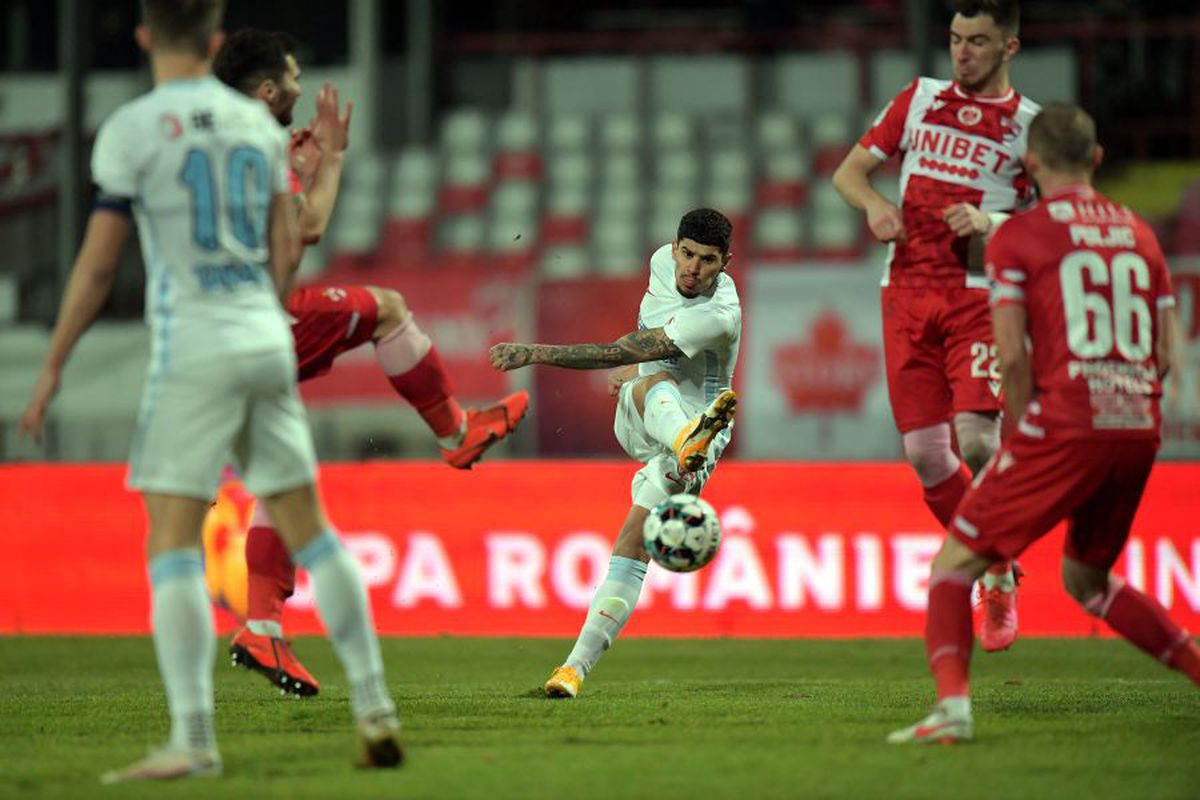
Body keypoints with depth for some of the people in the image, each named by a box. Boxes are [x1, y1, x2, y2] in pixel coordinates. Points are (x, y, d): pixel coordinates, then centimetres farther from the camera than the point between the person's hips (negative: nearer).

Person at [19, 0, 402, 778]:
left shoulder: (133, 129, -6)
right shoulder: (258, 123, 10)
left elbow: (99, 263, -7)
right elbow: (286, 251, 14)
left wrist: (53, 366, 0)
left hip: (193, 346, -5)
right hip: (268, 342, 5)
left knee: (173, 542, -6)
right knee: (308, 527, 13)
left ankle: (193, 739, -14)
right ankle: (375, 707, 13)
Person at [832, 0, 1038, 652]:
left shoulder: (1029, 125, 3)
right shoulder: (920, 99, 13)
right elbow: (849, 171, 17)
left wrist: (988, 222, -16)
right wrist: (874, 204, -5)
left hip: (980, 296, -3)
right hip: (907, 291, 3)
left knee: (975, 438, -19)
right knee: (924, 453, -3)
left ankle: (1001, 579, 2)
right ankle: (990, 568, 18)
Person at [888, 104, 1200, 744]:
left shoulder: (1016, 237, 0)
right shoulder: (1138, 233, 16)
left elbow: (1012, 355, -7)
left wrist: (1021, 434, 5)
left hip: (1063, 426, -6)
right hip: (1139, 429, 6)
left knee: (955, 563, 0)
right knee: (1087, 578, 27)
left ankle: (952, 703, -20)